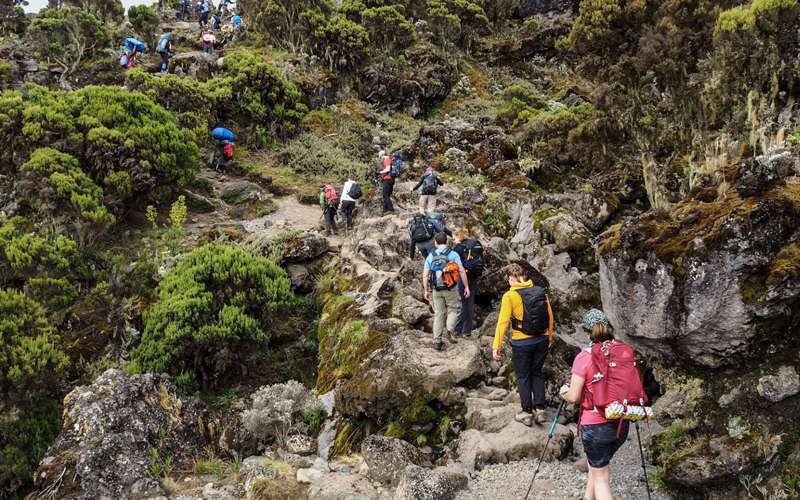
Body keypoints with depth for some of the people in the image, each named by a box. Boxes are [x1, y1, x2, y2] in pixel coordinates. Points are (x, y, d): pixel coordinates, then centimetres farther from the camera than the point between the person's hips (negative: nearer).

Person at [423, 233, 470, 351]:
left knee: (439, 314, 10)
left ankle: (437, 341, 10)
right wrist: (466, 286, -4)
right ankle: (450, 328, -11)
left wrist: (426, 290, 9)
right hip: (451, 289, -3)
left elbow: (425, 275, 2)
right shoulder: (453, 254, -4)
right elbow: (462, 271, -10)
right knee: (453, 309, 16)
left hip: (436, 290, 3)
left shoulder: (430, 256, 4)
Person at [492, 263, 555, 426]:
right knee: (537, 373, 20)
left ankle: (527, 413, 18)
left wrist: (496, 346, -12)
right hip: (542, 341, 4)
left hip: (521, 343, -4)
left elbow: (503, 322, -16)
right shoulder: (541, 292, 0)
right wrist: (549, 337, 21)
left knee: (523, 376, 12)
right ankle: (540, 410, 18)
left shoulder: (510, 296, -13)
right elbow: (550, 317, 6)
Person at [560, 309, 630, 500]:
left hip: (595, 426, -5)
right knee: (595, 465, 26)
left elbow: (573, 397, -14)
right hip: (621, 425, 5)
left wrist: (564, 391, 7)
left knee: (601, 478, 7)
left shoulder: (584, 357, -15)